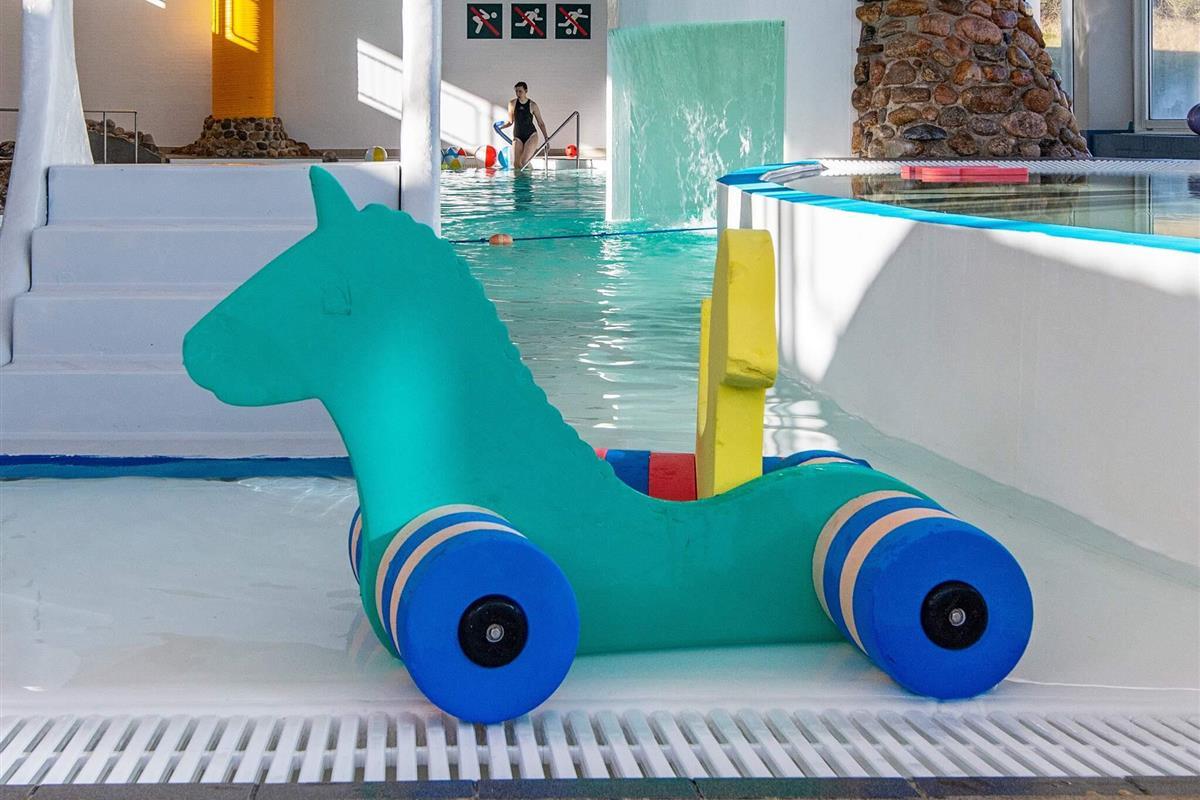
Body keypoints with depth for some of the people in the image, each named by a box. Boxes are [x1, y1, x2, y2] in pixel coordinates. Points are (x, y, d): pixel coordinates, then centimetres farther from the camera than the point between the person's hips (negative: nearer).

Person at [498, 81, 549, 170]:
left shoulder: (532, 105, -3)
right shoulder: (512, 104, 3)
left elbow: (540, 123, 3)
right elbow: (510, 122, 12)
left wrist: (546, 137, -4)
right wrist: (501, 127, -6)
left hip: (531, 136, -3)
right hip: (517, 137, 3)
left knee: (523, 162, -18)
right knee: (516, 164, -10)